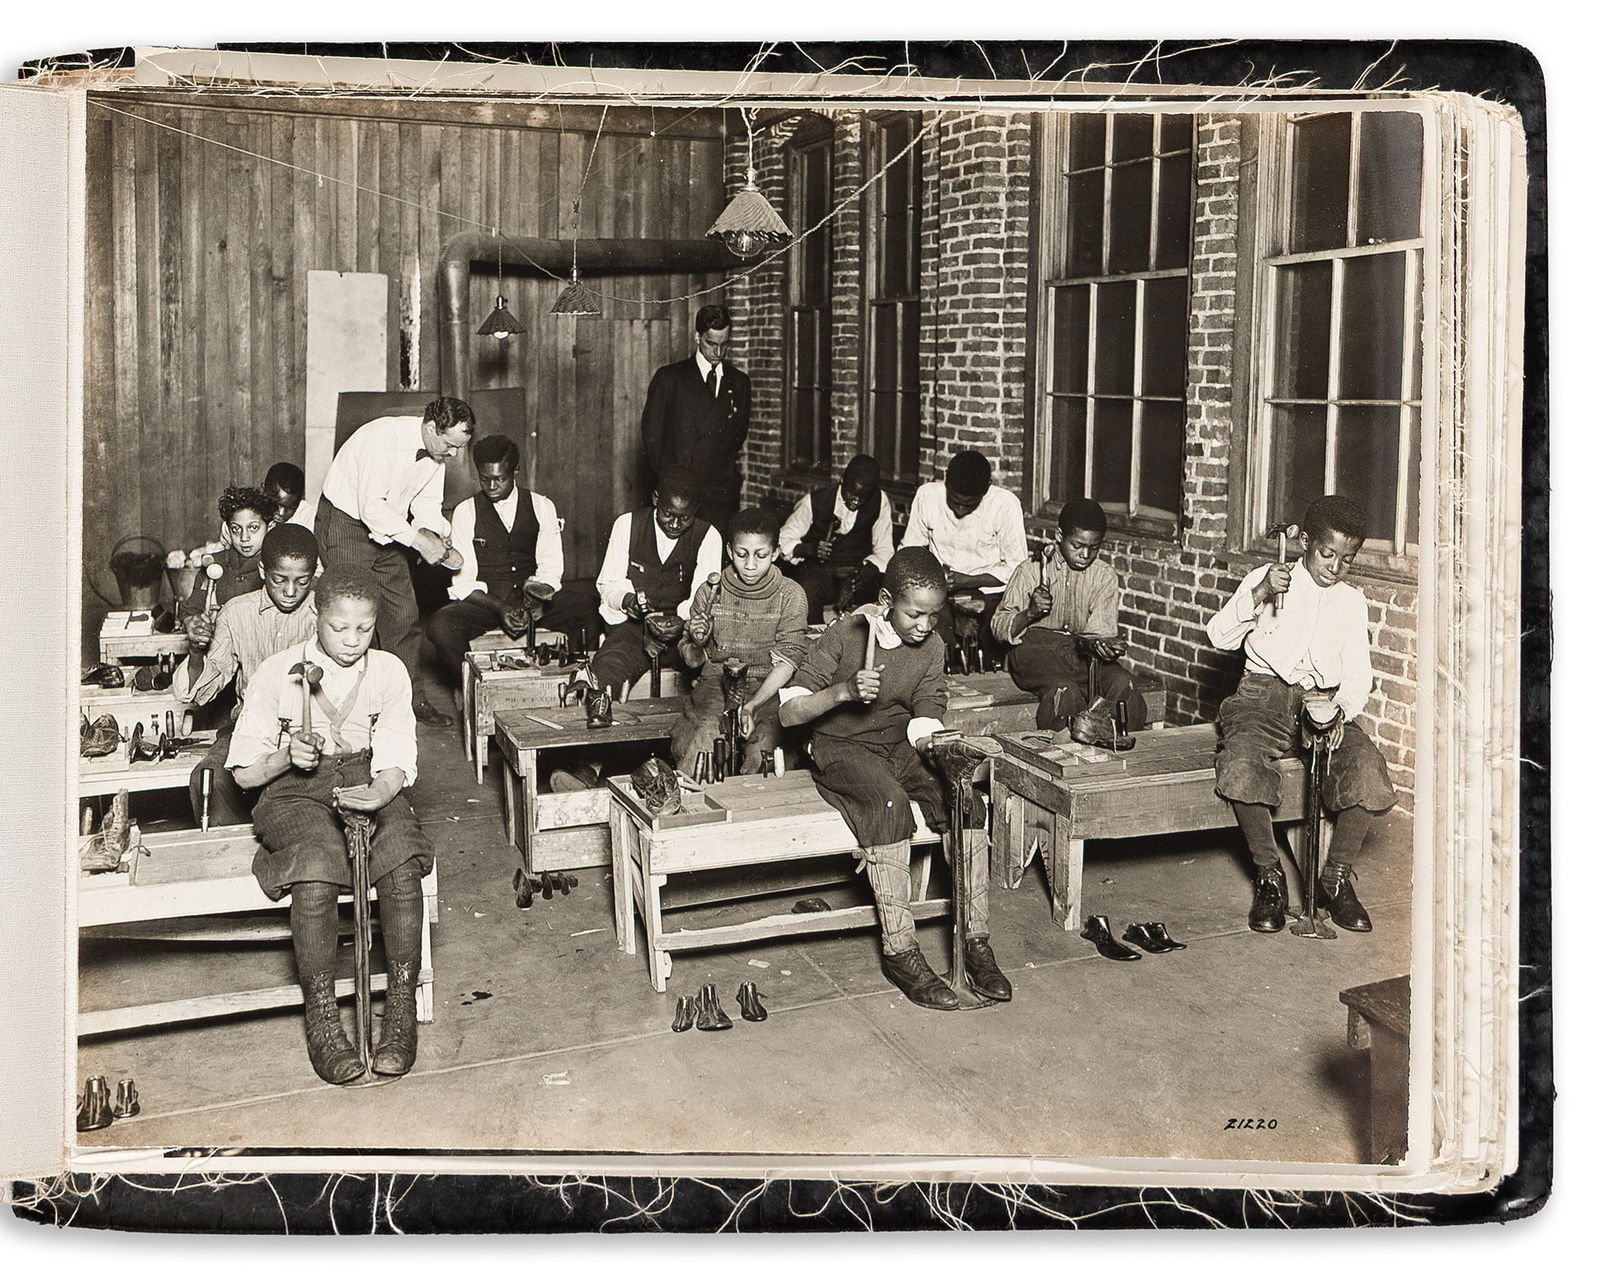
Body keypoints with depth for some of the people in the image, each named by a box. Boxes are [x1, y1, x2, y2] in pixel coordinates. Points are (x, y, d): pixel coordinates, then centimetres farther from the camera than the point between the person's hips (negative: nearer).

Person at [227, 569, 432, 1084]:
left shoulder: (389, 671, 4)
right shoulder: (278, 672, -2)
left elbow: (397, 759, -4)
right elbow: (244, 772, 1)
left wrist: (381, 793, -27)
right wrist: (287, 757, -20)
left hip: (368, 781, 2)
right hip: (294, 790, -2)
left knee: (401, 861, -30)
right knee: (316, 868, -34)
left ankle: (401, 1011, -22)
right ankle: (321, 1019, -23)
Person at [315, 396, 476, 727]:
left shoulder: (437, 448, -5)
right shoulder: (383, 438, -29)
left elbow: (427, 500, 6)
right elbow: (371, 507, -31)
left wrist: (433, 531, -15)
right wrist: (418, 539, -31)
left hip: (387, 529, 7)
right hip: (346, 525, -7)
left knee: (404, 615, 5)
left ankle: (412, 698, 13)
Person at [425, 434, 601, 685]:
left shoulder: (542, 507, 7)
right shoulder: (465, 512, 2)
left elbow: (551, 568, 2)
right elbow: (463, 580, -4)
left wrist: (537, 599, -21)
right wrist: (500, 608, -21)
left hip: (533, 597, 1)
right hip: (484, 599, -1)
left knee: (588, 620, -26)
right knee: (441, 627, -33)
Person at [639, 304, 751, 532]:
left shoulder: (739, 382, 13)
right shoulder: (668, 378, 4)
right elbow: (651, 433, 5)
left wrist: (726, 472, 9)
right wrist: (669, 479, 2)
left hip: (722, 494, 2)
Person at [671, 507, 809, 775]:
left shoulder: (790, 594, 2)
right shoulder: (709, 592, 7)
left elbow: (788, 658, -7)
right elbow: (691, 660, 14)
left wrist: (752, 706, -21)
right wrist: (697, 644, -11)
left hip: (768, 689, -1)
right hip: (716, 684, 1)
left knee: (762, 749, -30)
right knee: (702, 740, -29)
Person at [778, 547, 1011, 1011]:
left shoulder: (929, 656, 4)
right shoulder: (844, 635, -11)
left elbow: (924, 728, -1)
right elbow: (788, 713, -13)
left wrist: (936, 744, -25)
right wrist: (844, 690, -28)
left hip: (899, 749, 5)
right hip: (842, 750, -5)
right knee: (890, 802, -36)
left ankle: (976, 942, -19)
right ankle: (900, 952, -32)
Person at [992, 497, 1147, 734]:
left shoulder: (1105, 577, 10)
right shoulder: (1030, 571, 2)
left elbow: (1101, 629, -1)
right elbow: (1000, 627, 0)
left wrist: (1097, 644, -26)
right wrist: (1030, 613, -20)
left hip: (1083, 651, 3)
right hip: (1036, 646, -3)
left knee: (1123, 685, -28)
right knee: (1064, 692, -36)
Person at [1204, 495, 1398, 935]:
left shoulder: (1352, 601, 16)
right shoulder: (1267, 579, 7)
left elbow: (1358, 673, 7)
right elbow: (1218, 636, -4)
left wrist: (1343, 707, -15)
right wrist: (1258, 596, -19)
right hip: (1264, 695, -2)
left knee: (1368, 768, -28)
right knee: (1241, 763, -35)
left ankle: (1337, 878, -6)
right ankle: (1269, 877, -13)